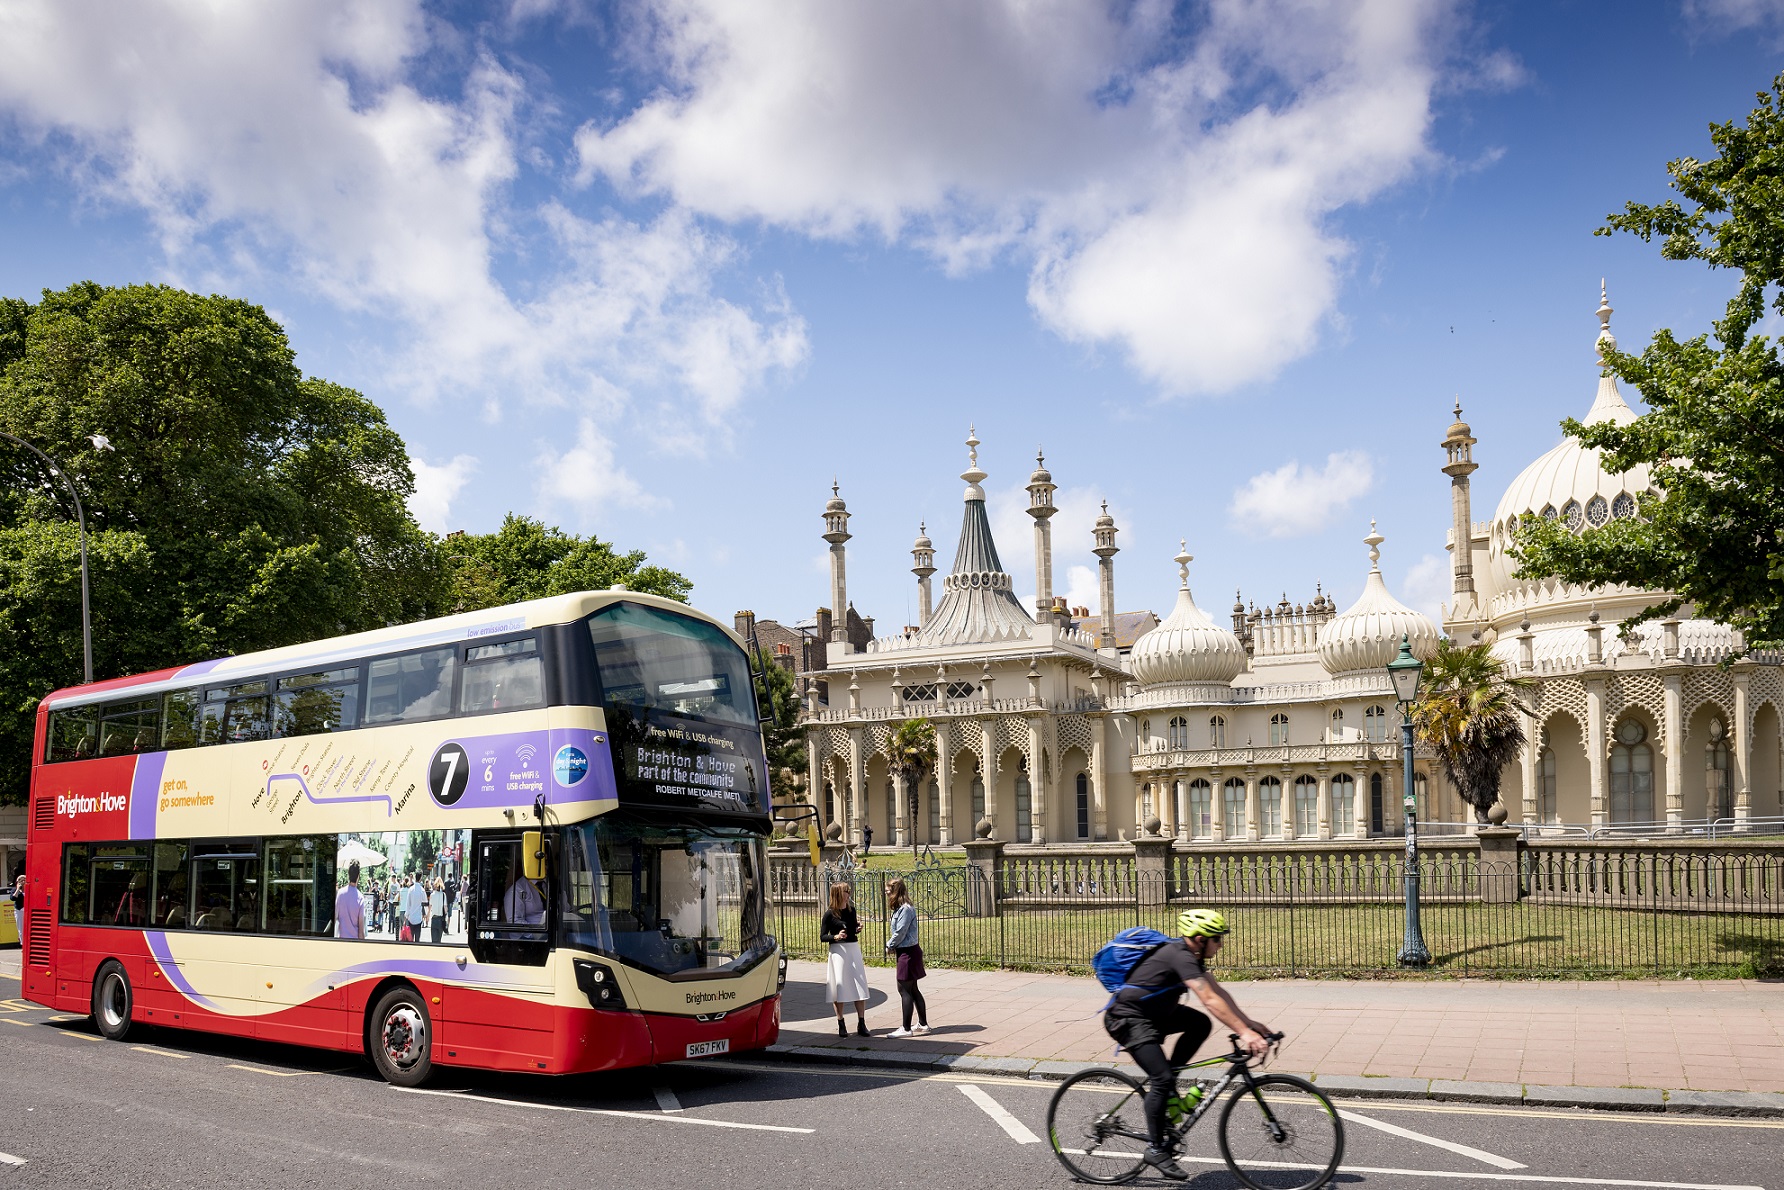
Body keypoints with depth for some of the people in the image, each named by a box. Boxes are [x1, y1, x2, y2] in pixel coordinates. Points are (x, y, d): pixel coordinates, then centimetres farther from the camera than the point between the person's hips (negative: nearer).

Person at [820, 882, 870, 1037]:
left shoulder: (851, 910, 7)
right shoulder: (830, 915, -8)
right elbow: (822, 937, -6)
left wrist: (858, 928, 0)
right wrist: (836, 937, -22)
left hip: (854, 949, 5)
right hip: (838, 951, -5)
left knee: (859, 988, 3)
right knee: (840, 988, 1)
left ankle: (861, 1024, 10)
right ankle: (841, 1025, 14)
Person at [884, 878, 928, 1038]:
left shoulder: (906, 909, -19)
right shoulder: (901, 908, 13)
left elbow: (900, 932, -20)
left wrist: (890, 946, -5)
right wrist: (892, 946, 1)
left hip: (907, 952, -10)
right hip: (907, 951, 10)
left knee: (904, 990, -6)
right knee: (912, 989, 16)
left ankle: (906, 1028, -2)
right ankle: (923, 1024, 24)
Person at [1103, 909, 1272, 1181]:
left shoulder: (1190, 955, 5)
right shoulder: (1180, 957, -25)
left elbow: (1218, 991, 8)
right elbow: (1210, 1000, -33)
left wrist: (1248, 1022, 2)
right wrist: (1244, 1033, -35)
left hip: (1153, 1013, 10)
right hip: (1128, 1018, -10)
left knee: (1200, 1024, 0)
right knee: (1161, 1079, -16)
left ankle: (1166, 1082, 8)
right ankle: (1156, 1150, -4)